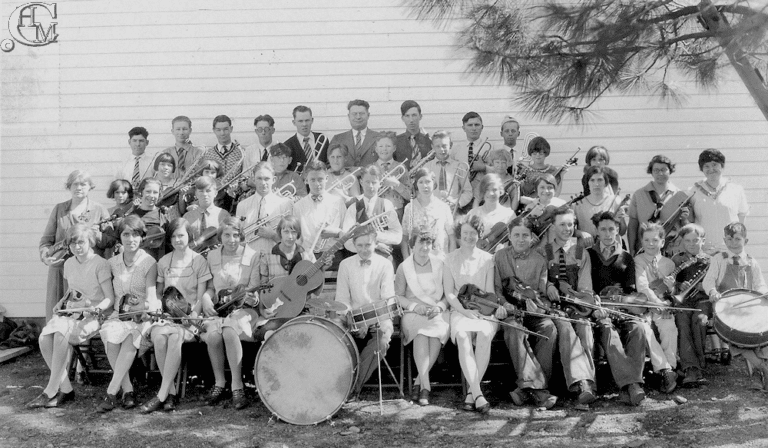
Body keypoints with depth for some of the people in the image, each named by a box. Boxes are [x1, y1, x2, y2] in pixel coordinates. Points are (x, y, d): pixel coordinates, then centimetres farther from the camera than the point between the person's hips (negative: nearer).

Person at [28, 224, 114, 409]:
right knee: (44, 337, -22)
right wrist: (60, 303, 9)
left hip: (91, 317, -6)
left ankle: (51, 391, -22)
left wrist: (97, 308, -26)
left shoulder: (100, 264, -6)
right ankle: (65, 388, -13)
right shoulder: (69, 264, 14)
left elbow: (110, 298, -8)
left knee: (61, 335, -33)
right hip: (69, 313, 7)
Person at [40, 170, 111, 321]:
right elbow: (46, 239, 13)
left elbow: (110, 242, 6)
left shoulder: (100, 210, 9)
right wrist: (45, 256, -6)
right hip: (60, 269, 2)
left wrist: (99, 237, -14)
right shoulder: (59, 209, 13)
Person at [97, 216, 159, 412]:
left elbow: (151, 293, -11)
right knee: (109, 335, -30)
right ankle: (127, 390, -24)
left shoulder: (149, 262, 0)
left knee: (131, 336, -35)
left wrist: (150, 306, -32)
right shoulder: (113, 263, 12)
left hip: (142, 316, -3)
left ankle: (111, 392, -30)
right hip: (119, 314, 3)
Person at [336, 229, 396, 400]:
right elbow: (342, 299, 4)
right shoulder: (346, 265, 6)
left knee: (382, 341, -32)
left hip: (378, 319, -1)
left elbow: (388, 299, -8)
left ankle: (353, 386, -25)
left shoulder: (385, 265, 0)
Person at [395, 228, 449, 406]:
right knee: (422, 331, -34)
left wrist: (439, 306, -12)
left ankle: (419, 384, -23)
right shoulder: (403, 267, 6)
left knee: (437, 330, -33)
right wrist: (415, 306, -13)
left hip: (438, 313, 1)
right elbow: (398, 296, 4)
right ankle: (425, 385, -36)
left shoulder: (440, 265, 9)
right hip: (413, 314, -1)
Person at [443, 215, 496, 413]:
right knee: (462, 335, -33)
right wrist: (464, 310, -11)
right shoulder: (450, 259, 10)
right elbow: (449, 293, 5)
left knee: (485, 334, -33)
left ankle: (471, 393, -25)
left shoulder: (487, 258, 10)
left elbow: (490, 292, 5)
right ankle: (478, 394, -37)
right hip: (459, 310, 0)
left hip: (484, 310, 0)